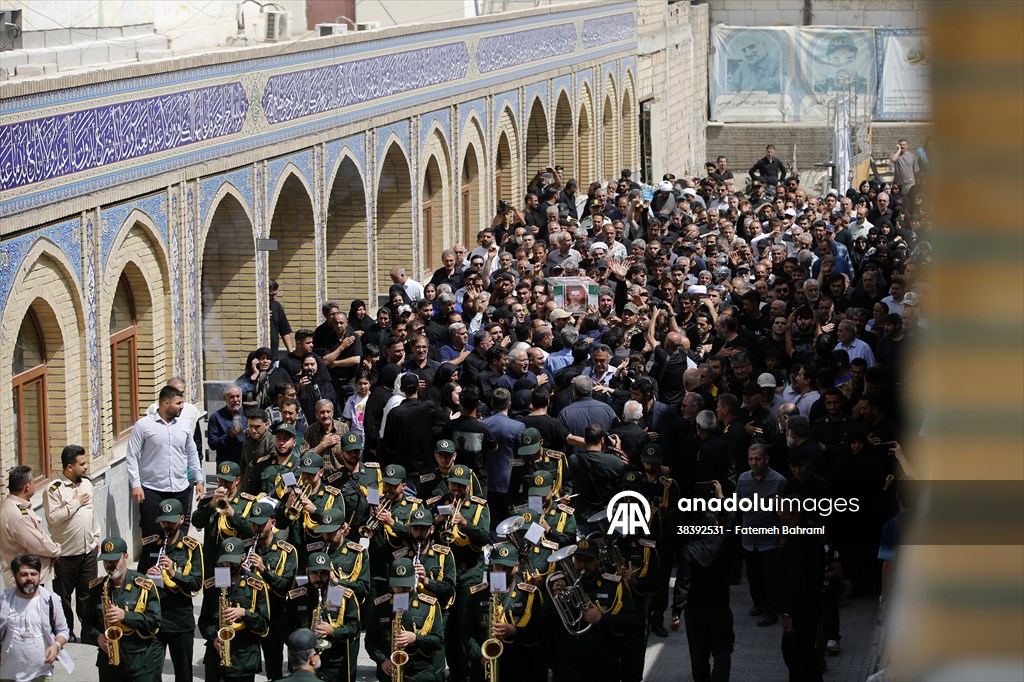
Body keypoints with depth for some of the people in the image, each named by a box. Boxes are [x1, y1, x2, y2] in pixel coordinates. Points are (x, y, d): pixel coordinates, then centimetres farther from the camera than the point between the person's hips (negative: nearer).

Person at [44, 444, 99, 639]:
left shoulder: (87, 483, 7)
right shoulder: (55, 489, -15)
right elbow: (53, 518, -23)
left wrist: (96, 537, 18)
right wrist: (75, 503, -18)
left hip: (88, 550, 5)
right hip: (66, 552, -5)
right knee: (63, 594, 7)